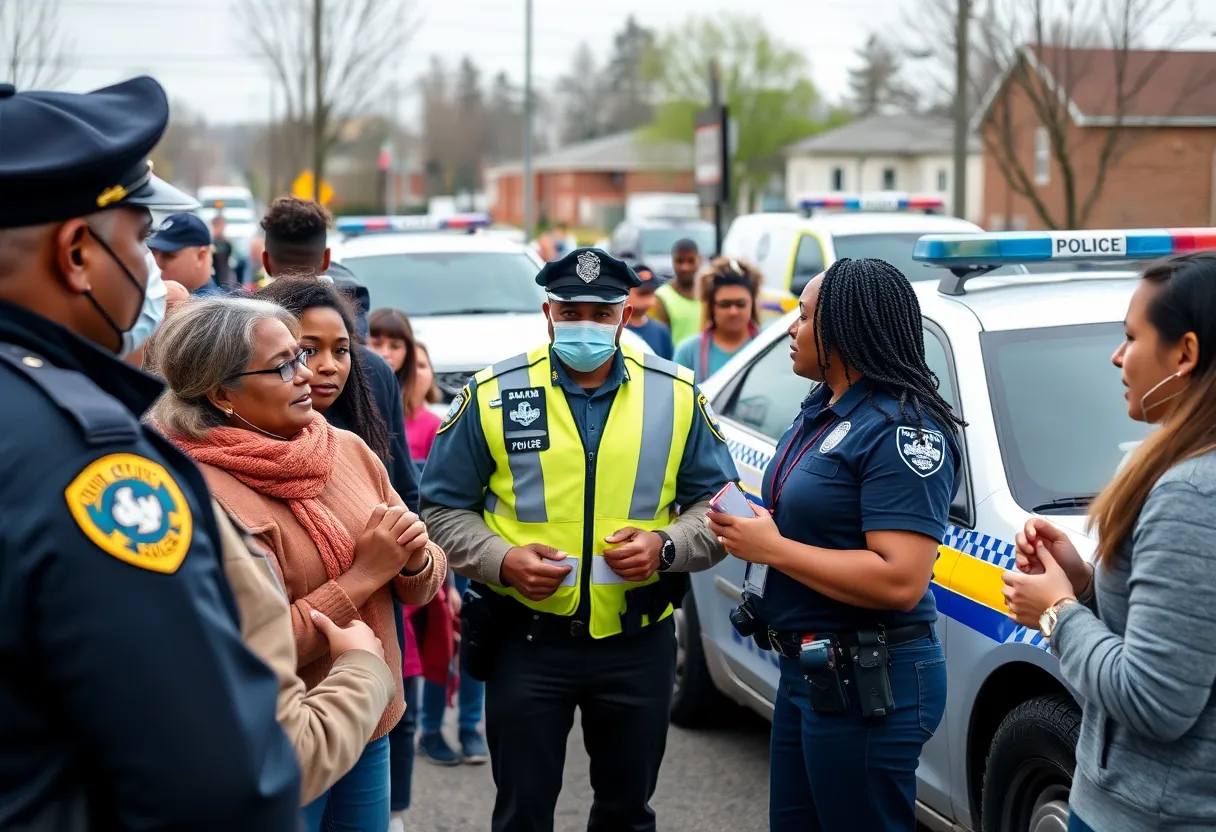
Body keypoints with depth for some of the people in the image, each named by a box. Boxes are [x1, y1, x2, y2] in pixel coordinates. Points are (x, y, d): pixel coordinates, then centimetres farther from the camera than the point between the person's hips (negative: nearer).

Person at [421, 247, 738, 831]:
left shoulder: (676, 396, 1)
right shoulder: (493, 394, -3)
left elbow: (718, 502, 6)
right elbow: (443, 507, 2)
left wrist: (666, 546, -14)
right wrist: (500, 560, -15)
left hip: (639, 644, 2)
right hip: (526, 640, -1)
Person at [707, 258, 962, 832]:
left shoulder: (900, 430, -19)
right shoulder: (822, 410, 11)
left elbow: (901, 581, -28)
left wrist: (770, 547, -22)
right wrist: (744, 525, 2)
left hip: (868, 685, -10)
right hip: (804, 670, 10)